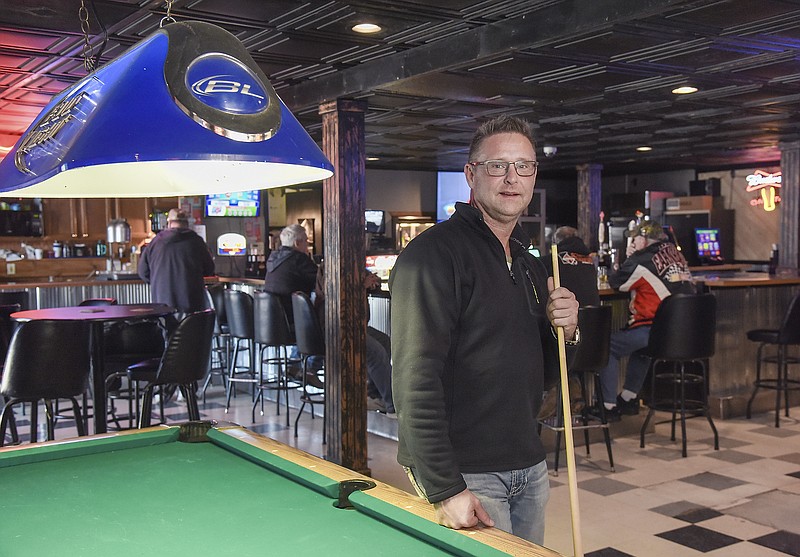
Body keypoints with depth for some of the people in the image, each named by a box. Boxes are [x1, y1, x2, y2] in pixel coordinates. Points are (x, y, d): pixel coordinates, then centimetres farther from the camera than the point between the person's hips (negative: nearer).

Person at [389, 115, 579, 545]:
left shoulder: (531, 266, 12)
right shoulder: (434, 253, -15)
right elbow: (416, 380, -21)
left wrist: (564, 330, -2)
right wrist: (443, 489, -24)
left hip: (530, 467, 8)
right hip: (464, 475, -8)